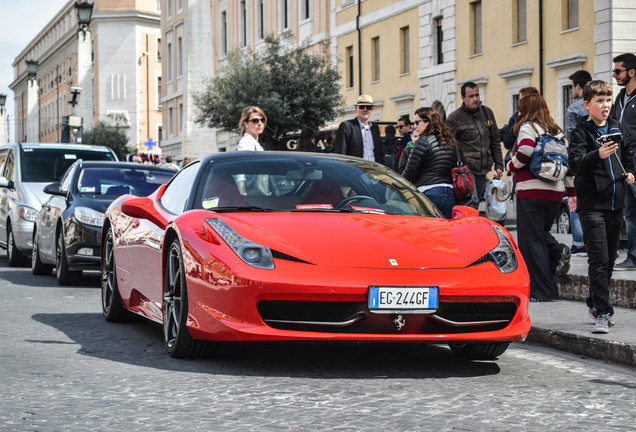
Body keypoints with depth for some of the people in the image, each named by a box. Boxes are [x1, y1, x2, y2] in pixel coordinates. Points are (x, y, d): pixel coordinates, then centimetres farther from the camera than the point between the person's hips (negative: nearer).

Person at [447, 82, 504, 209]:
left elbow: (495, 141, 18)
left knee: (477, 202, 9)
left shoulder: (487, 112, 12)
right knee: (471, 203, -18)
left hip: (483, 169, 6)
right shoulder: (454, 118, -4)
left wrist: (499, 165, 13)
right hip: (466, 168, -6)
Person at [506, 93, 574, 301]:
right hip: (555, 191, 7)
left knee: (531, 239, 0)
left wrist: (512, 165, -4)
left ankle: (540, 291, 0)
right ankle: (557, 251, -5)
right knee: (541, 233, 24)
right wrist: (572, 192, 18)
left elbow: (525, 150, -23)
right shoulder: (556, 130, 15)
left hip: (531, 190, -7)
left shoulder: (528, 127, -5)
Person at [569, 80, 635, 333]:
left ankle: (595, 304, 28)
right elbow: (575, 162, -21)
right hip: (592, 204, -6)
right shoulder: (582, 132, -6)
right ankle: (603, 313, -13)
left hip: (615, 202, 6)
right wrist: (598, 154, -38)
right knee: (599, 259, -12)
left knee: (610, 258, 13)